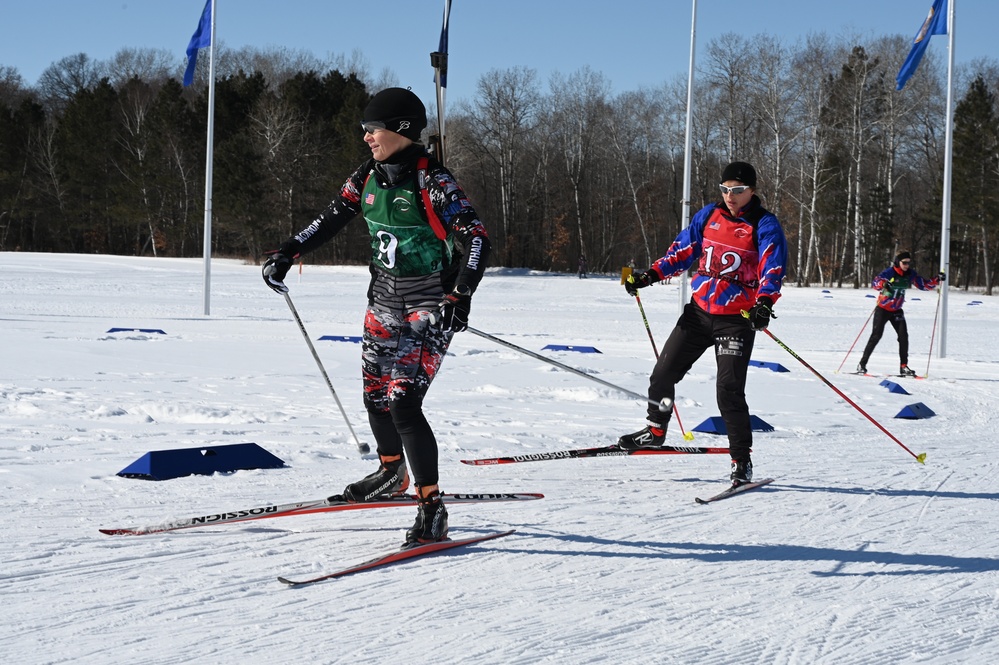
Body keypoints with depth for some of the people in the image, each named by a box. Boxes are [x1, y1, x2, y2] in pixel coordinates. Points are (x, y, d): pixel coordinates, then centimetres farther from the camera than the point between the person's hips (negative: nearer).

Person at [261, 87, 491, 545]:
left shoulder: (431, 181, -18)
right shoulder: (369, 176, 3)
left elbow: (475, 238, -21)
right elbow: (332, 218, 16)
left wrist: (460, 296, -31)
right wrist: (286, 254, 11)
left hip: (430, 307, -7)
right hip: (385, 300, 7)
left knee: (403, 403, -17)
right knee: (374, 395, 15)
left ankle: (432, 509, -9)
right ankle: (392, 473, 42)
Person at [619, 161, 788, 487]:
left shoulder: (764, 225, -8)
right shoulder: (709, 215, 7)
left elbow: (772, 268, -20)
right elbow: (683, 249, 15)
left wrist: (763, 302, -37)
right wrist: (651, 275, 5)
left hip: (737, 319, -6)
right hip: (699, 310, 6)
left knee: (729, 390, -14)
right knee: (663, 373, 11)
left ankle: (742, 460, -2)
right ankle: (655, 430, 35)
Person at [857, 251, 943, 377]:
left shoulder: (911, 274, -2)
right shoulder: (890, 272, -18)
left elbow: (925, 285, 5)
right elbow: (874, 282, -31)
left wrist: (937, 280, -11)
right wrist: (883, 284, -52)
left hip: (897, 311, 5)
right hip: (883, 309, -5)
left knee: (903, 336, -7)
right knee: (876, 336, -8)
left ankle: (904, 366, 0)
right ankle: (862, 364, -1)